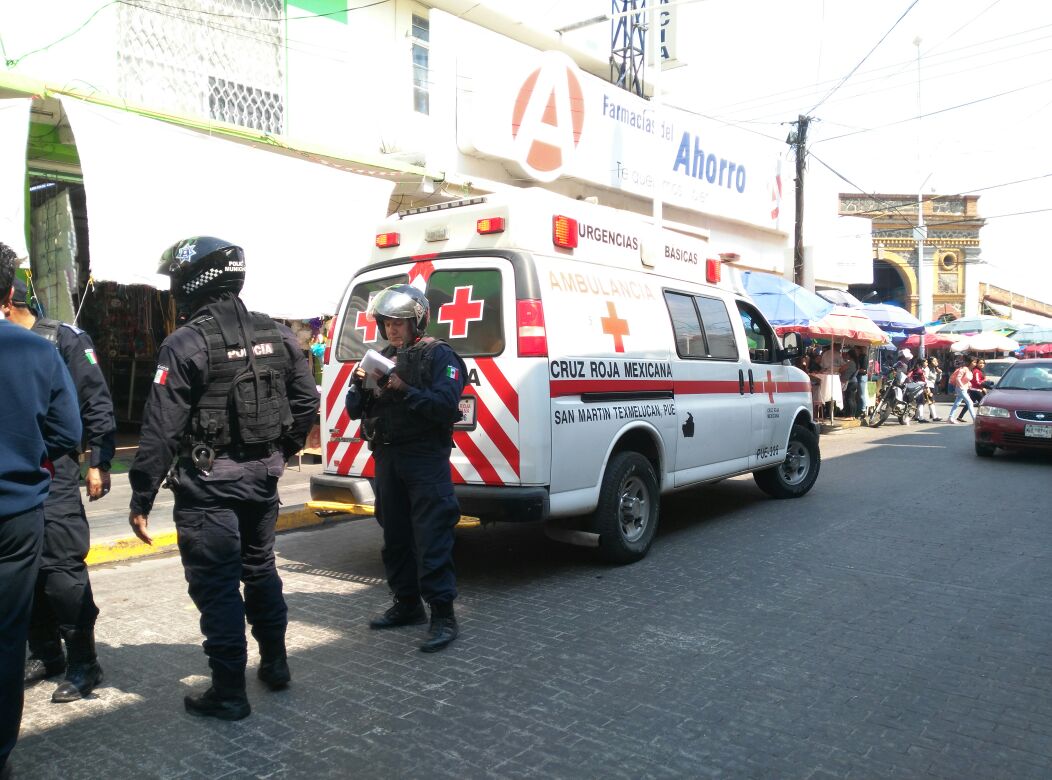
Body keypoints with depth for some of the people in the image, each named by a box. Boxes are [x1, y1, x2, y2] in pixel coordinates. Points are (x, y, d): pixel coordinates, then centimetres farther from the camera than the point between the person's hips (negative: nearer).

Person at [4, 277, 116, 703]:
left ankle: (83, 662, 5)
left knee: (61, 566, -5)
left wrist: (98, 463, -10)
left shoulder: (63, 339, -4)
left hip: (53, 471, -6)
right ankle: (44, 653, 25)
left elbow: (97, 403, -6)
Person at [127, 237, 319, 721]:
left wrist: (141, 500, -10)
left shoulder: (185, 344, -14)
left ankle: (229, 693, 12)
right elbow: (306, 403, 7)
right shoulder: (277, 336, 4)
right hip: (262, 480, 6)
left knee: (216, 585, 3)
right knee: (260, 570, 21)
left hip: (208, 486, -6)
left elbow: (161, 430, -16)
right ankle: (275, 664, 34)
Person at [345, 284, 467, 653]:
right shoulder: (381, 357, 16)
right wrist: (359, 384, -6)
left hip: (425, 458, -7)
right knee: (395, 536, 13)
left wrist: (405, 391, -25)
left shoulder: (439, 355, -4)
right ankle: (407, 604, 26)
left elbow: (447, 405, -17)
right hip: (386, 457, 7)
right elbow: (355, 411, 14)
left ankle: (443, 615, -6)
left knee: (432, 538, -10)